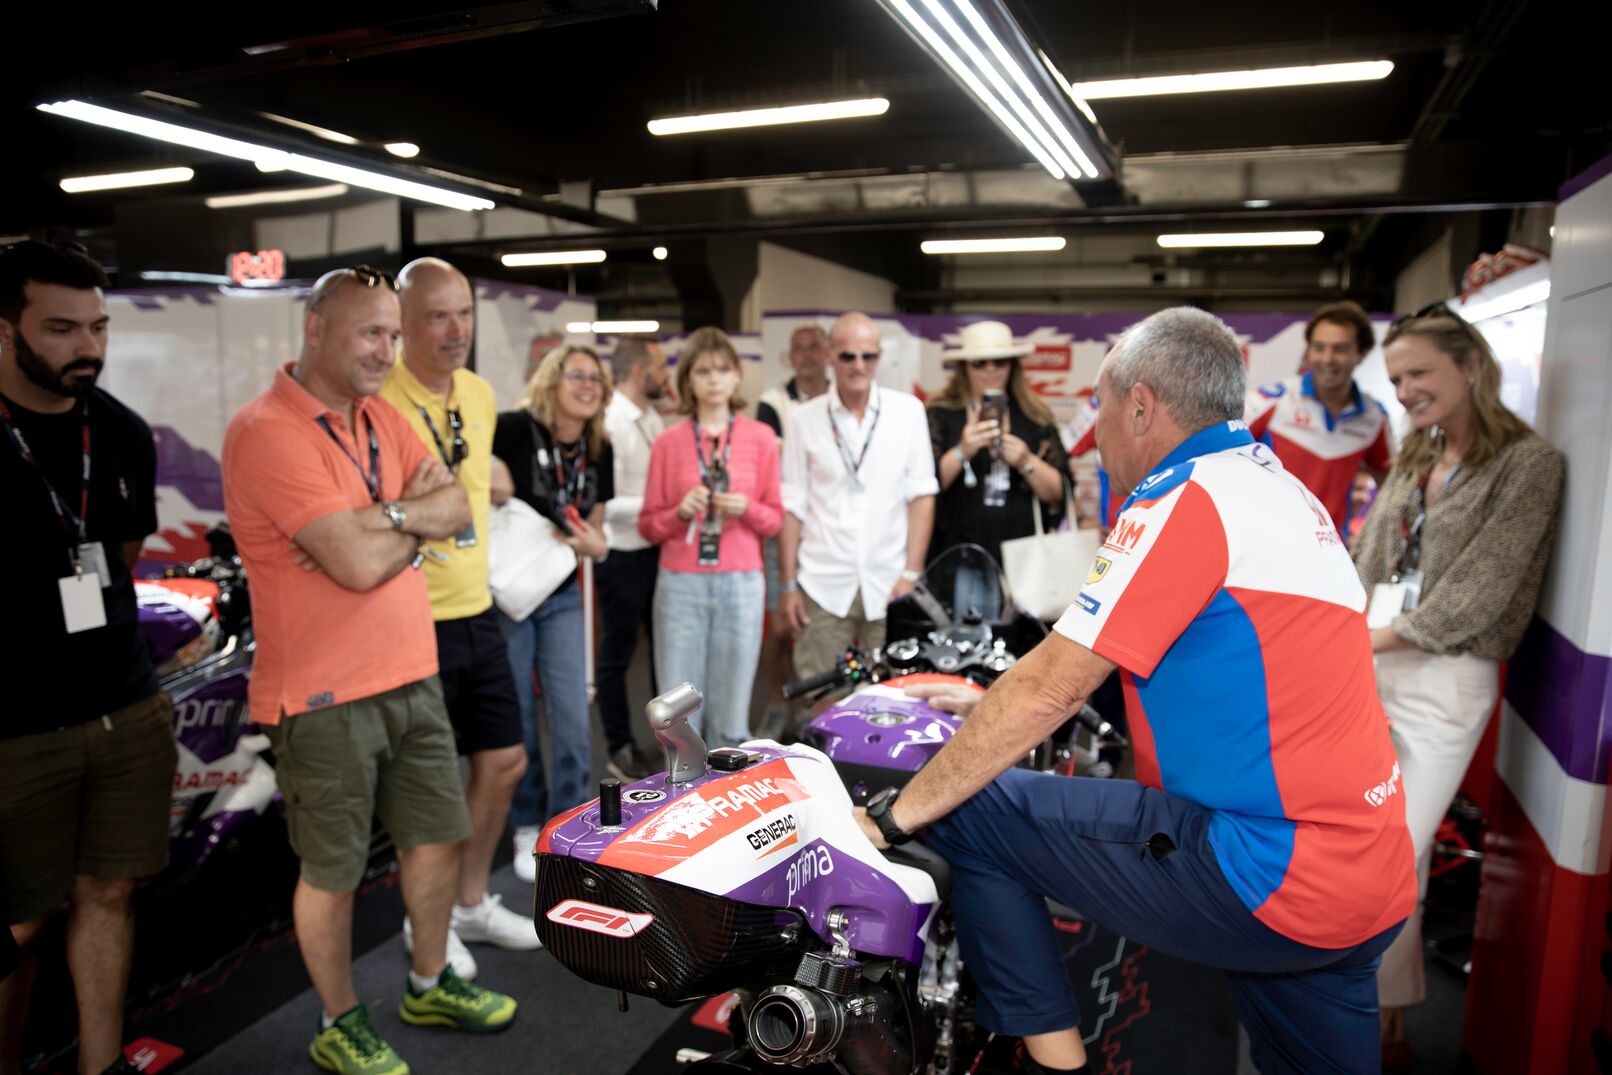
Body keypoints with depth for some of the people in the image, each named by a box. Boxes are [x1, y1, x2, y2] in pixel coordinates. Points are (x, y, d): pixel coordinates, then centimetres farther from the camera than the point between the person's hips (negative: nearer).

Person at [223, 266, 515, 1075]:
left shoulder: (381, 419, 9)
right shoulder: (266, 431, -18)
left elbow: (454, 511, 2)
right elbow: (360, 562, -25)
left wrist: (383, 519, -16)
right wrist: (416, 512, -7)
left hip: (412, 673, 8)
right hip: (324, 695, -8)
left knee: (439, 836, 18)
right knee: (333, 872, 10)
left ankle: (430, 986, 40)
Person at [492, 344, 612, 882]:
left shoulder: (598, 452, 3)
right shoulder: (514, 430, -15)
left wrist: (595, 544, -9)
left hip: (561, 596, 5)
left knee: (573, 722, 3)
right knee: (516, 721, 7)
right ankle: (527, 831, 26)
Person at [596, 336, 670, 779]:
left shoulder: (652, 417, 7)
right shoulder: (610, 423, -19)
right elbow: (605, 503, -24)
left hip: (658, 549, 8)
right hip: (623, 555, -8)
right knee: (617, 654, 9)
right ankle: (619, 748, 24)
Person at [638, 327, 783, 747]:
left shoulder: (761, 438, 6)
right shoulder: (668, 442, 6)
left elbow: (775, 519, 10)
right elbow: (648, 526, 8)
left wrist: (747, 509, -10)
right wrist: (681, 512, -11)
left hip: (741, 585, 0)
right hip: (680, 585, 0)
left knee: (732, 716, 2)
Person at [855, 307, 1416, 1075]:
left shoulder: (1184, 500, -14)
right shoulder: (1282, 487, 15)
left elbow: (1048, 690, -18)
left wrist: (897, 814, -9)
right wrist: (988, 707, 24)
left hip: (1270, 879, -9)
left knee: (970, 810, -5)